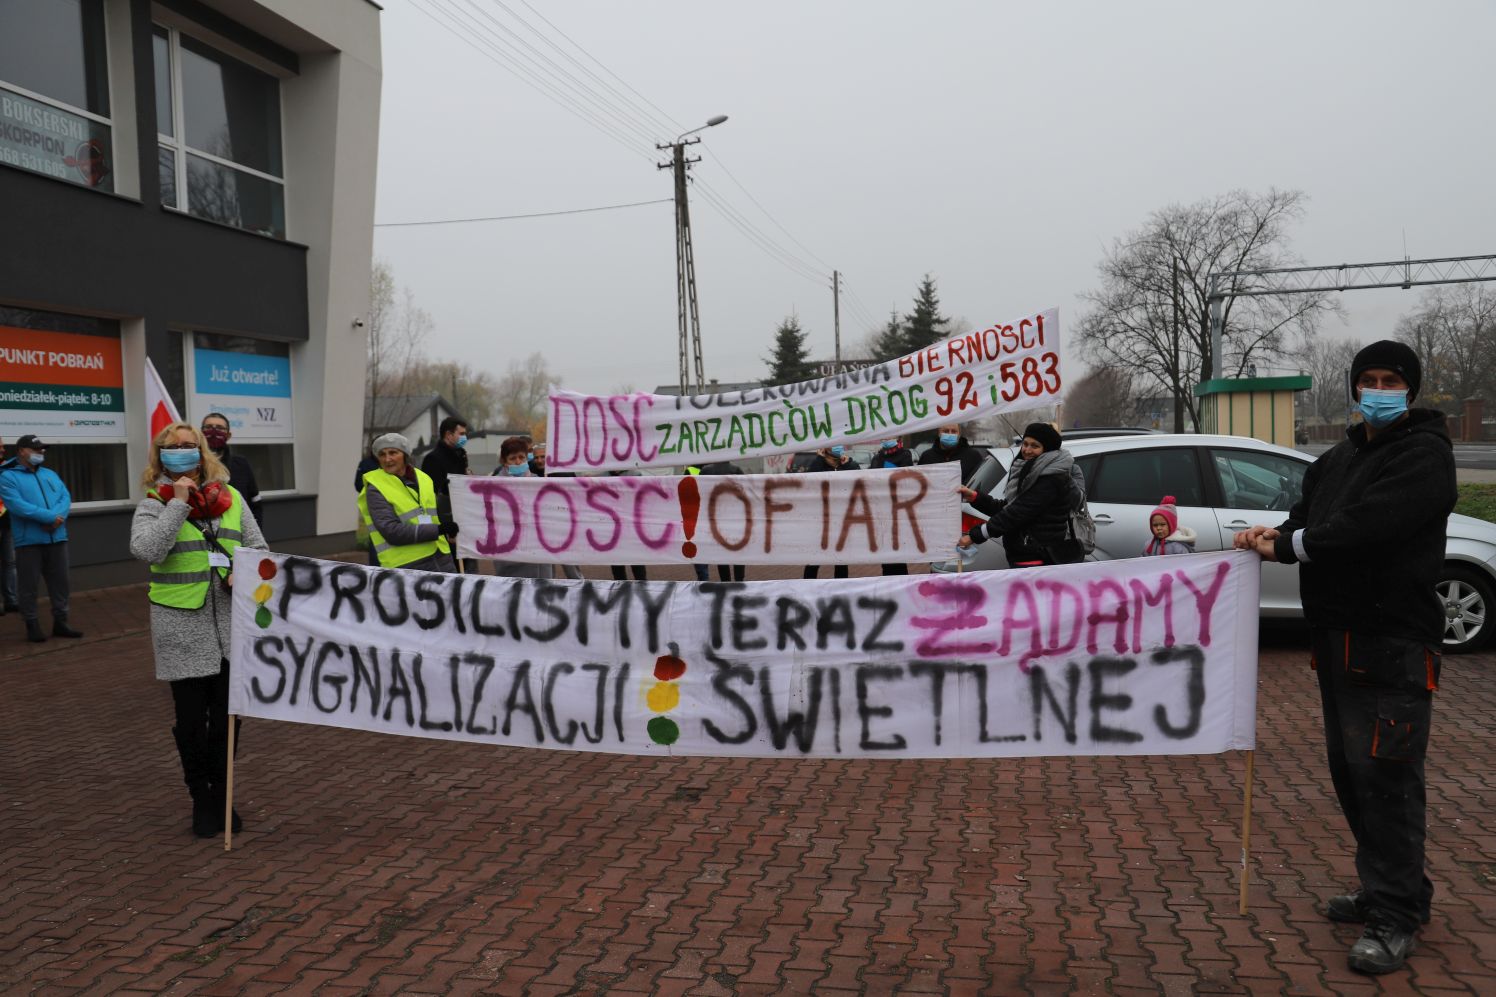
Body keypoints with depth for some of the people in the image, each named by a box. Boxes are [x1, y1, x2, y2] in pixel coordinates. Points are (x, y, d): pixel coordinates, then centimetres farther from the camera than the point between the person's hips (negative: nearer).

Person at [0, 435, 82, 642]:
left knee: (60, 582, 9)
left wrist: (56, 519, -16)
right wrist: (49, 517, -20)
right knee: (28, 586, 1)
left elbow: (66, 498, 4)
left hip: (57, 538, 5)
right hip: (28, 540, -5)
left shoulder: (50, 474, 17)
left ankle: (60, 623, 19)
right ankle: (32, 626, 11)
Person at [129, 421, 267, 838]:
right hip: (183, 628, -2)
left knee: (227, 714, 10)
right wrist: (178, 502, -19)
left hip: (231, 623, 3)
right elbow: (146, 549, -21)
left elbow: (258, 548, 10)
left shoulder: (230, 497, 6)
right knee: (191, 717, 5)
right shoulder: (154, 505, -3)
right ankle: (201, 799, 22)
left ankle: (221, 795, 26)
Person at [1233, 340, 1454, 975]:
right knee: (1348, 767, 14)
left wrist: (1286, 545, -16)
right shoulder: (1337, 460, 19)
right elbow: (1308, 521, 13)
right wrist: (1277, 538, -10)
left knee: (1384, 774, -7)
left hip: (1394, 642, -8)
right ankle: (1384, 887, 29)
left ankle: (1394, 916, 2)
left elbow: (1370, 523, -22)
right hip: (1338, 636, 8)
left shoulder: (1425, 453, -8)